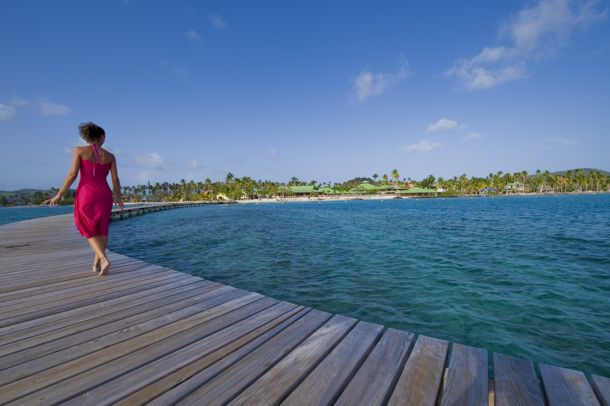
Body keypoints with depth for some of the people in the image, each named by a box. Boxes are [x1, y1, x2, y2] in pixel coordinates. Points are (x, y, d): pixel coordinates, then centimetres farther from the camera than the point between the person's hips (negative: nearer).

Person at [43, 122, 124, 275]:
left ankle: (103, 259, -10)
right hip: (104, 195, 2)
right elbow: (115, 179, 3)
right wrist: (118, 197, 17)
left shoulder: (79, 150, 1)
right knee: (102, 229, 15)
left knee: (89, 230, 9)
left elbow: (73, 174, -6)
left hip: (86, 194, -1)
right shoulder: (110, 156, 5)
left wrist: (60, 194, 1)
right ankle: (97, 262, 16)